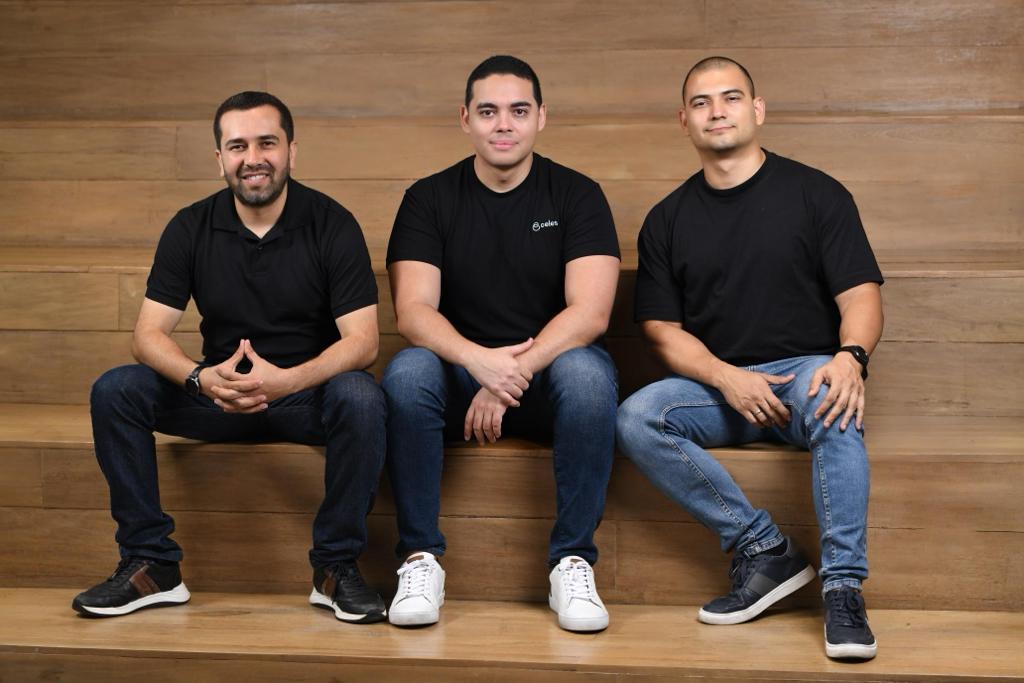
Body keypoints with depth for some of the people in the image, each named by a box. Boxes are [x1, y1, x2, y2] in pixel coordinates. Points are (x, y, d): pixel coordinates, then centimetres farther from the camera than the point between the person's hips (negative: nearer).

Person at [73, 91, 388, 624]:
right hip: (219, 393, 3)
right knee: (114, 390, -20)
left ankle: (336, 568, -19)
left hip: (309, 390, -2)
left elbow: (362, 340, -16)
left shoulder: (331, 224, -9)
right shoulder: (192, 227, -1)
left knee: (361, 398, -35)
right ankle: (151, 565, -11)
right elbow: (148, 334, -7)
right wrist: (202, 378, -30)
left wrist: (287, 380, -35)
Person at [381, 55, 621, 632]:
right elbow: (413, 310, -10)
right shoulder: (430, 199, 3)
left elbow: (590, 312, -13)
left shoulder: (577, 195, 0)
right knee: (407, 372, -31)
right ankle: (421, 558, -20)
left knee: (589, 373, -34)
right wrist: (480, 361, -30)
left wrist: (514, 372, -26)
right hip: (461, 373, 1)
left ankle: (573, 563, -23)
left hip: (551, 372, -1)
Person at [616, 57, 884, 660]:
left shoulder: (816, 194, 4)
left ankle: (844, 588, -34)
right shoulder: (668, 221, 12)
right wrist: (726, 378, -13)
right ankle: (764, 548, -21)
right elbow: (665, 331, 7)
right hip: (716, 385, 3)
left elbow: (860, 295, -3)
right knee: (637, 419, -26)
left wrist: (850, 356, -26)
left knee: (833, 400, -37)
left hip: (805, 369, -2)